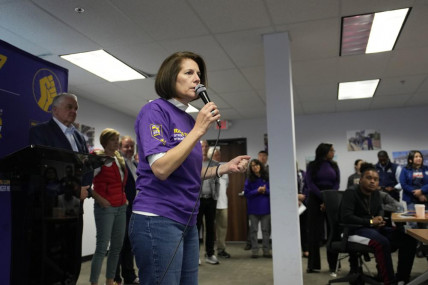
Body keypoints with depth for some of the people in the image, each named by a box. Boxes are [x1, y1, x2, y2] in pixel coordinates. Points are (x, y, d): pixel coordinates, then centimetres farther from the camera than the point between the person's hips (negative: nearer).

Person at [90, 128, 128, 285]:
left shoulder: (120, 159, 12)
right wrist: (99, 199, -17)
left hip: (121, 207, 8)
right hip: (105, 207, -7)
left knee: (117, 246, 12)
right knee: (102, 247, -6)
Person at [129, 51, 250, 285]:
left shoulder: (189, 120, 12)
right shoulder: (155, 111, -10)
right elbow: (161, 169, -22)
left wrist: (224, 168, 4)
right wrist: (198, 130, -19)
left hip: (187, 222, 8)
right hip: (158, 220, -8)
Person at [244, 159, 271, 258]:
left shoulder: (267, 178, 3)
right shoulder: (249, 179, 1)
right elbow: (246, 193, -4)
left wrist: (265, 190, -16)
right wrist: (257, 191, -15)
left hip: (266, 207, 1)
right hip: (253, 208, -1)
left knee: (266, 230, 6)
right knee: (254, 230, 4)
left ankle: (266, 250, 14)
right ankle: (255, 251, 11)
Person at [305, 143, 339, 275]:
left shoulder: (334, 165, 11)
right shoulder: (312, 165, 3)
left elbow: (337, 184, 3)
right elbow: (310, 183, -5)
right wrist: (323, 198, -15)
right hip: (315, 200, -2)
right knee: (314, 233, 1)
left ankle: (333, 266, 6)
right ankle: (313, 265, 9)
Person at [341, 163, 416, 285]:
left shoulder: (376, 194, 8)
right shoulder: (350, 193, -14)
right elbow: (346, 217, -23)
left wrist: (380, 218, -1)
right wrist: (370, 222, -17)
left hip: (374, 229, 8)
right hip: (355, 230, -8)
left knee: (409, 239, -8)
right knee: (382, 242, -37)